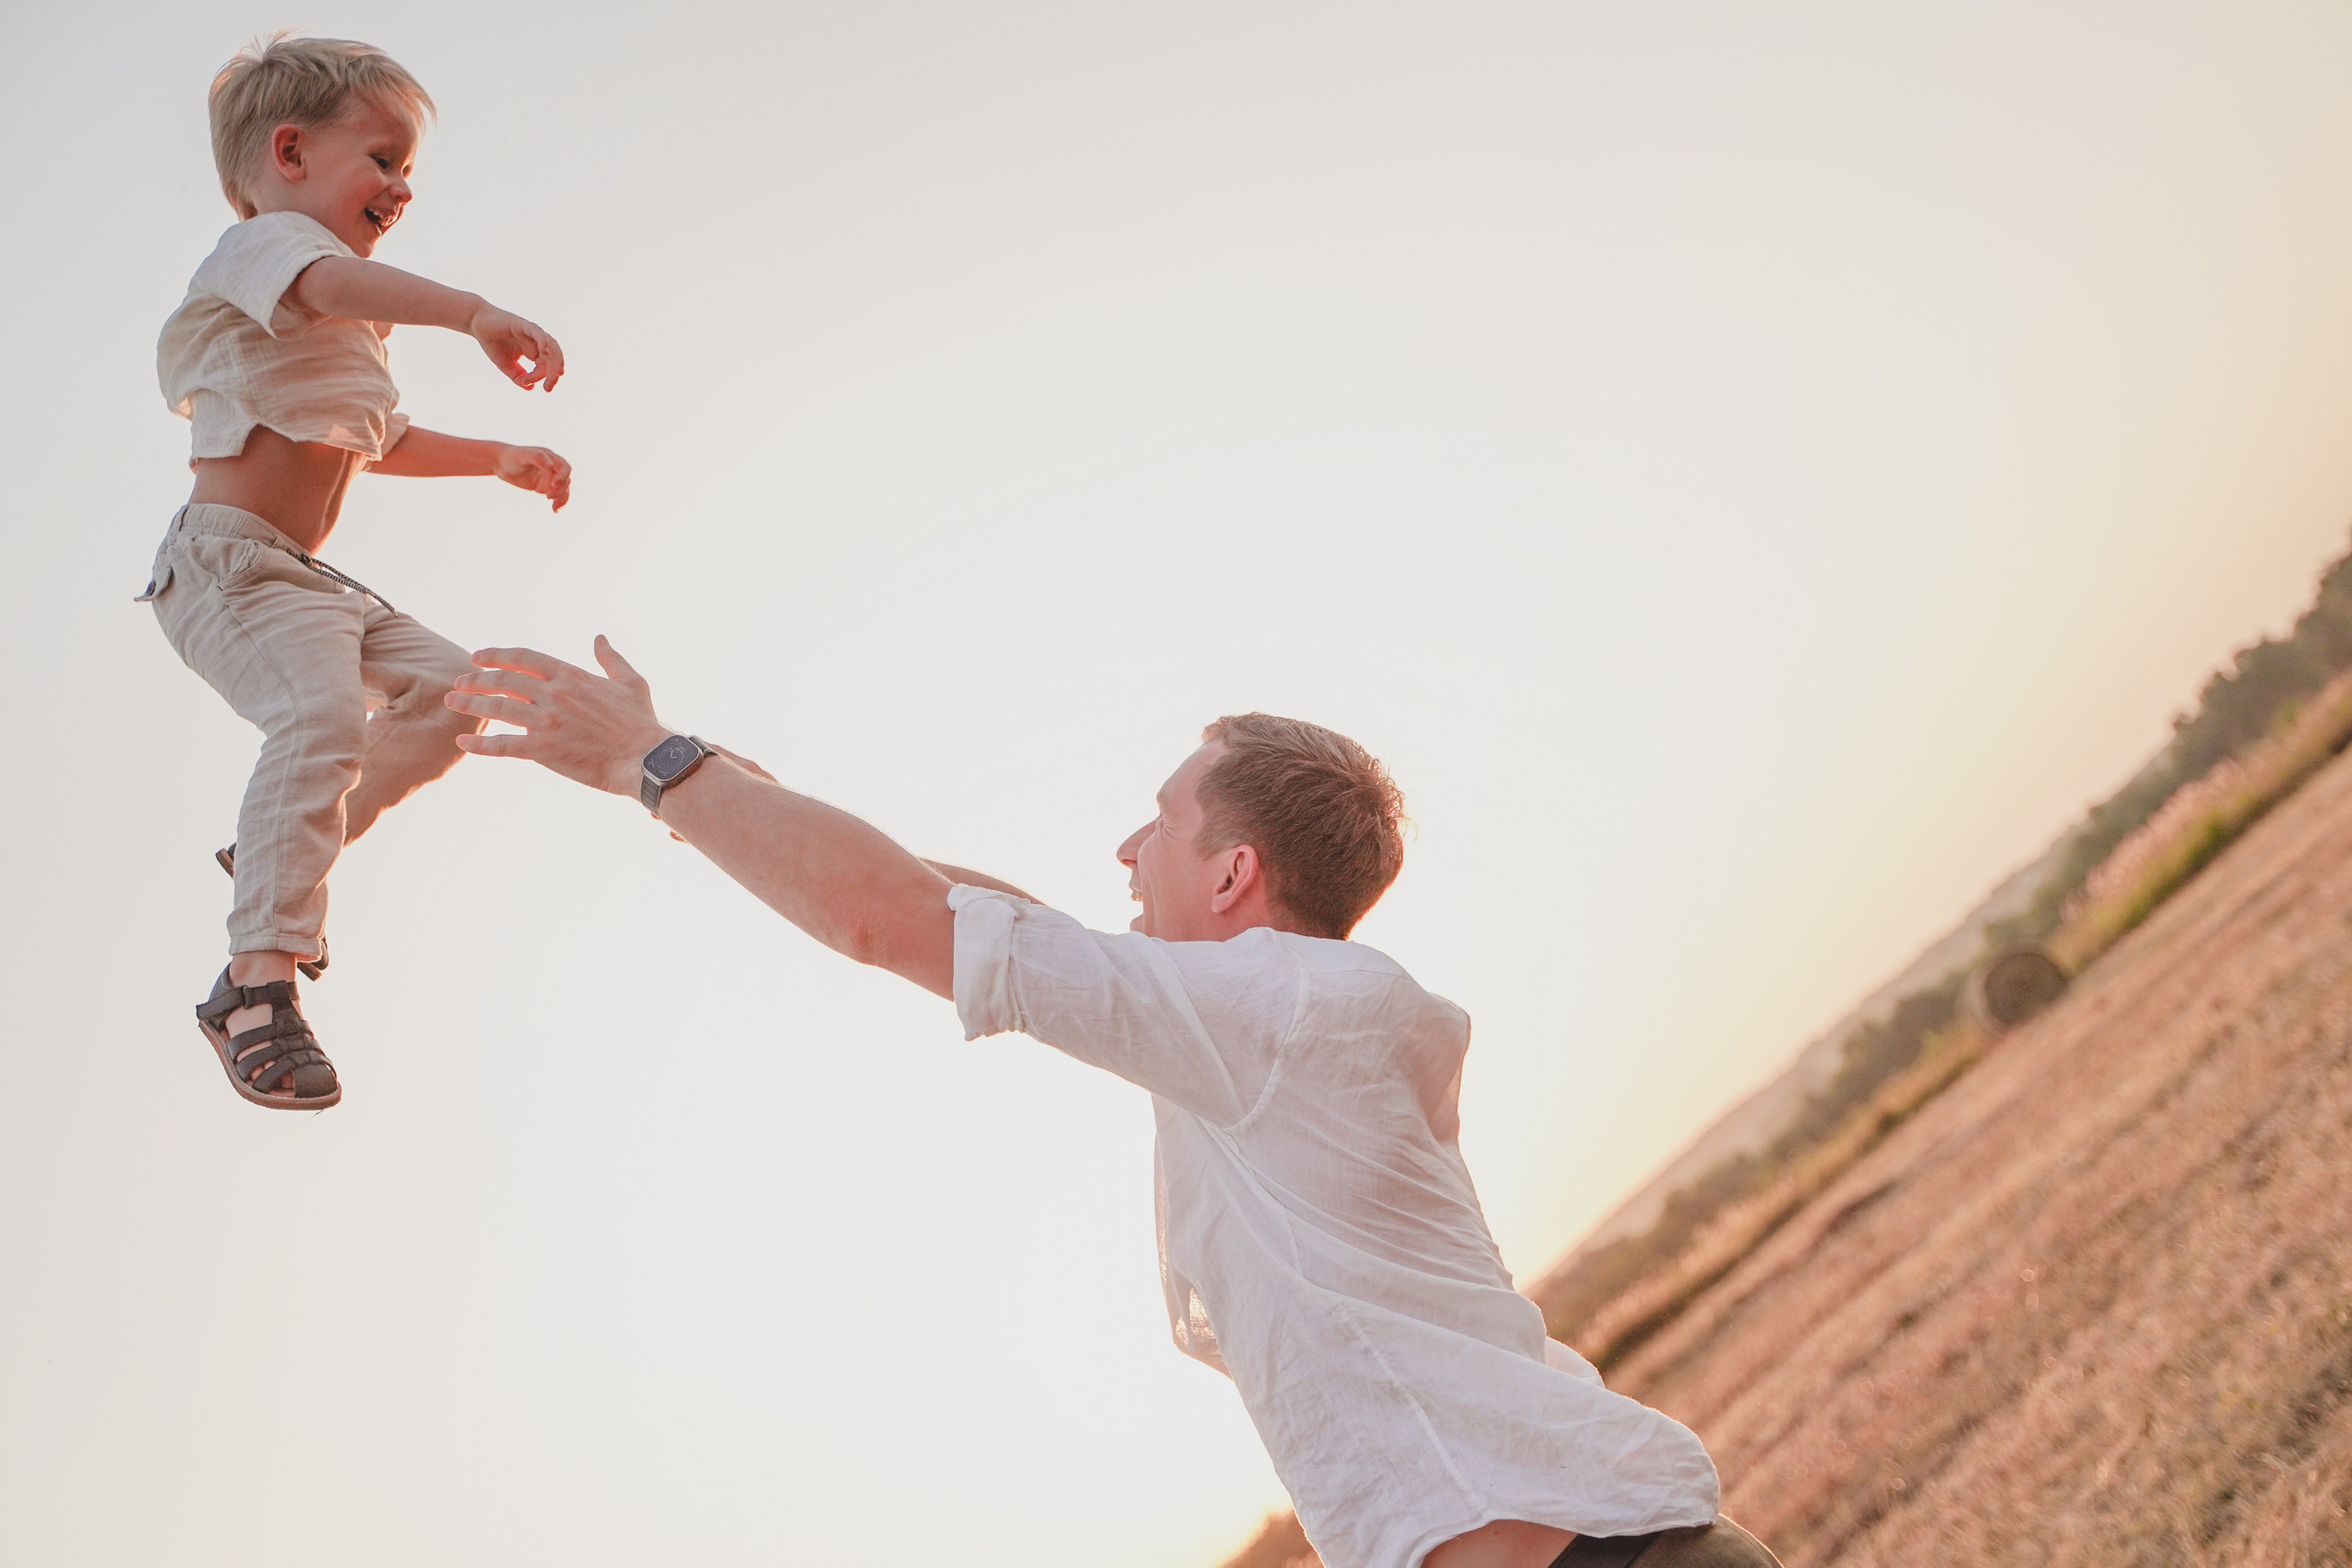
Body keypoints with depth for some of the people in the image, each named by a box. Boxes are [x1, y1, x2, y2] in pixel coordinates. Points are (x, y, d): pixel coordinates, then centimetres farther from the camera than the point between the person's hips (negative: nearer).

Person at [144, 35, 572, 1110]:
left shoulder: (349, 332, 26)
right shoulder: (267, 241, -7)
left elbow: (381, 442, 41)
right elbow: (334, 281, -32)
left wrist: (501, 458, 34)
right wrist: (476, 315, -47)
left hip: (302, 578, 11)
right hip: (231, 565, -11)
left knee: (446, 687, 12)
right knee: (321, 713, -32)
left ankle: (279, 860, 21)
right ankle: (257, 985, -35)